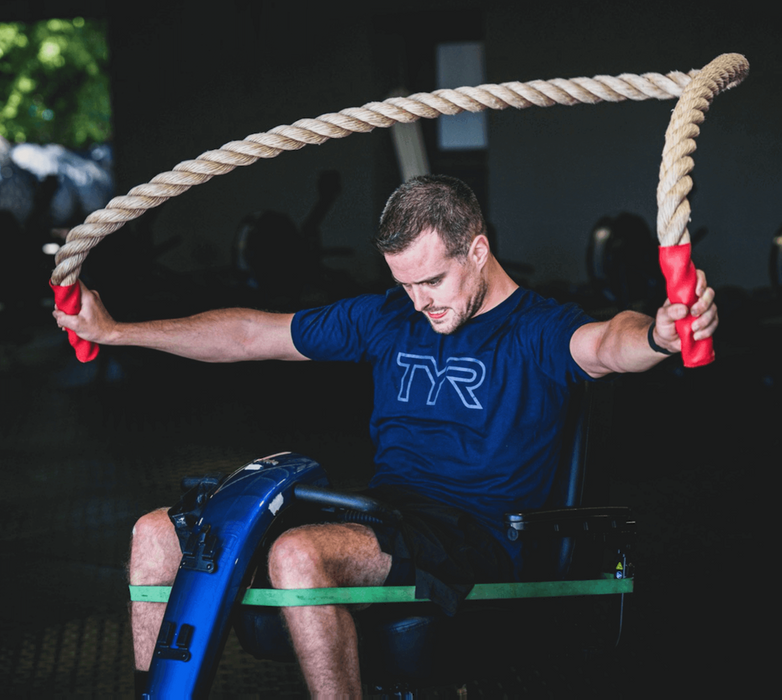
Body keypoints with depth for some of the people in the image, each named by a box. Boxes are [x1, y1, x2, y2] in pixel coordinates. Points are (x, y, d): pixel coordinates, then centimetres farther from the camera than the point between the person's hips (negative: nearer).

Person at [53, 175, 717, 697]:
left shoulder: (537, 331, -3)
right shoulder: (386, 320, 16)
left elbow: (605, 344, -28)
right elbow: (251, 334, 22)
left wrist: (656, 335, -54)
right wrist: (114, 331, 22)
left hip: (475, 542, -7)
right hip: (383, 516, 7)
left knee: (300, 555, -37)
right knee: (158, 534, -2)